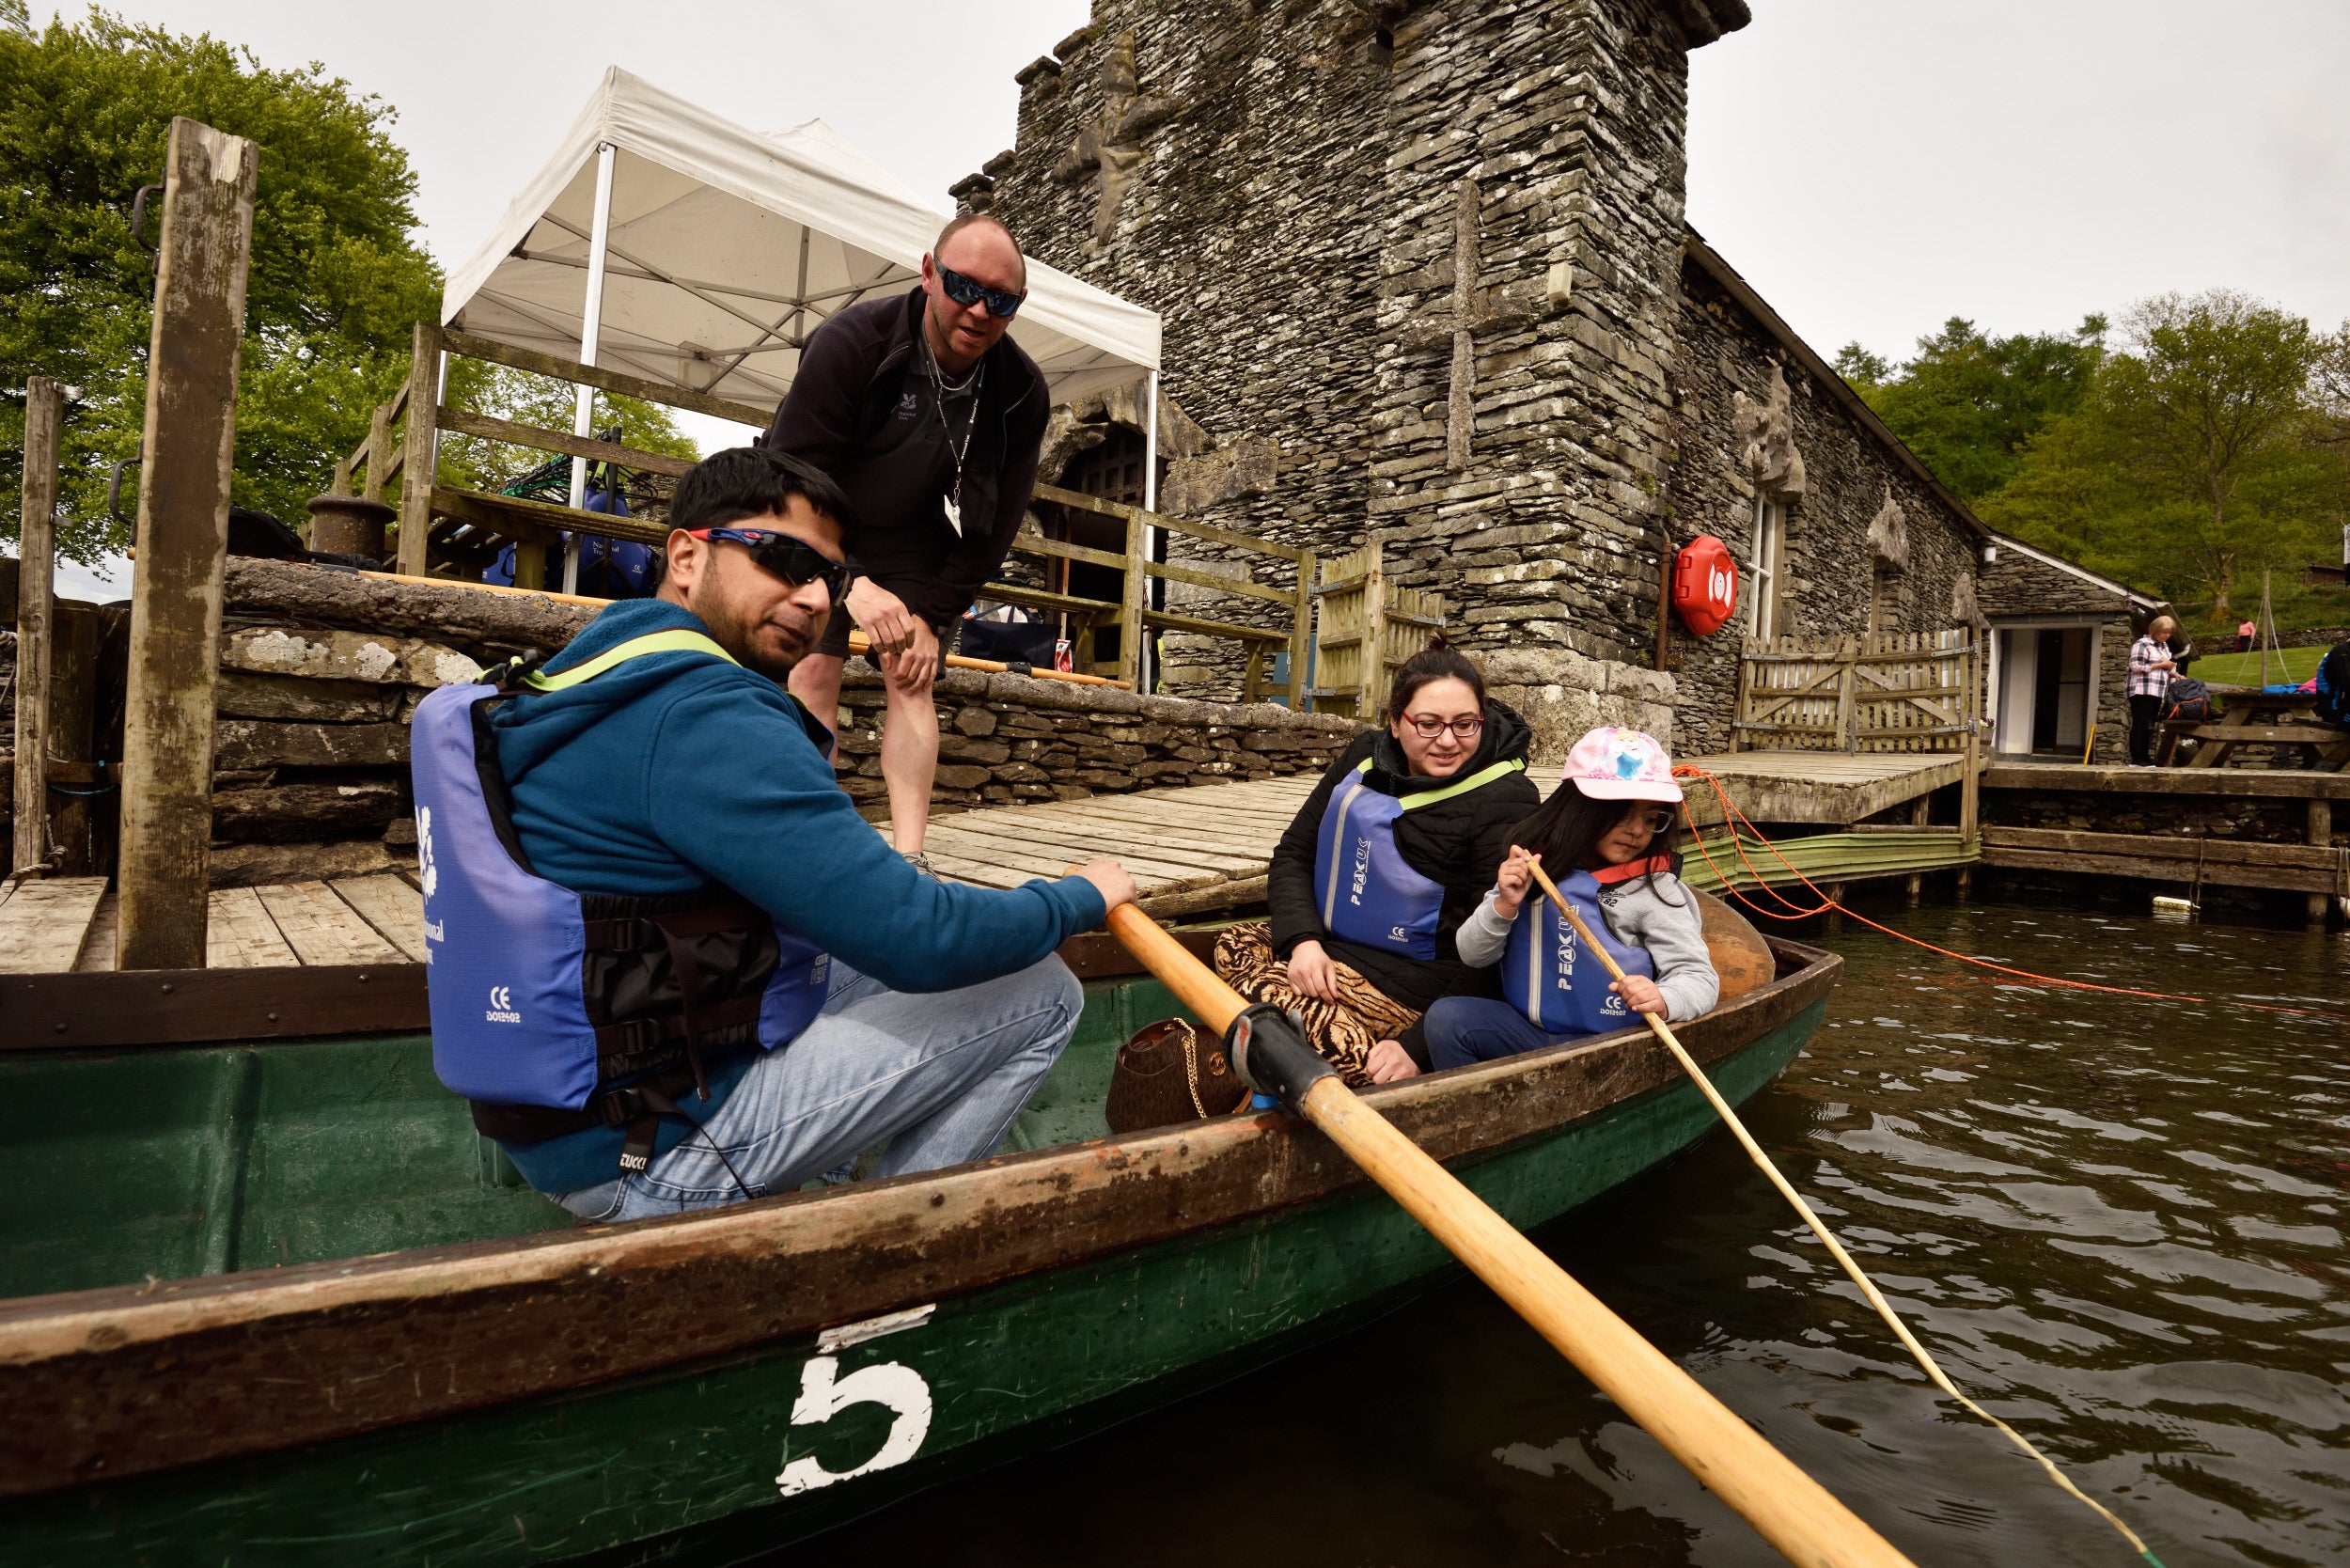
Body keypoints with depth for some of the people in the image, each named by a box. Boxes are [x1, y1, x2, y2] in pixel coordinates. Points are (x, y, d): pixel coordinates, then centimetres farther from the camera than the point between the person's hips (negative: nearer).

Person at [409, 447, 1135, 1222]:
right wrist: (1082, 898, -10)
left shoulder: (595, 679, 8)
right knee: (1038, 991, -8)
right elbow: (917, 938, -26)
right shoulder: (708, 717, -24)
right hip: (653, 1157, -10)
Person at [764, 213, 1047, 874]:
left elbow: (995, 523, -7)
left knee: (911, 679, -10)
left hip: (917, 549, 2)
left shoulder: (1021, 391, -14)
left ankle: (908, 858, -13)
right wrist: (851, 583, -32)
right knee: (813, 670, -14)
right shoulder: (851, 340, -24)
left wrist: (933, 616, -12)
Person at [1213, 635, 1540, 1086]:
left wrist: (1418, 1047, -25)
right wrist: (1302, 939, -14)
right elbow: (1293, 853, 6)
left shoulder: (1504, 801, -16)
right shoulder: (1367, 757, 2)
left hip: (1416, 979, -8)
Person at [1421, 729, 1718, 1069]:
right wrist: (1504, 906, -18)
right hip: (1526, 1027, 4)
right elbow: (1472, 955, 1)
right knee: (1446, 1018, -16)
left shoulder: (1654, 888, -8)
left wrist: (1662, 1000, -34)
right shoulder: (1530, 868, 1)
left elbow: (1700, 978, -11)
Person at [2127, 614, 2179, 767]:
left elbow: (2164, 669, 29)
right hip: (2142, 692, -8)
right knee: (2140, 725, -8)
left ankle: (2145, 757, 11)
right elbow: (2135, 666, -16)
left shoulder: (2164, 646, 20)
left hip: (2157, 693, 8)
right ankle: (2136, 760, -8)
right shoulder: (2142, 644, -7)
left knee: (2149, 726, 8)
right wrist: (2160, 665, -13)